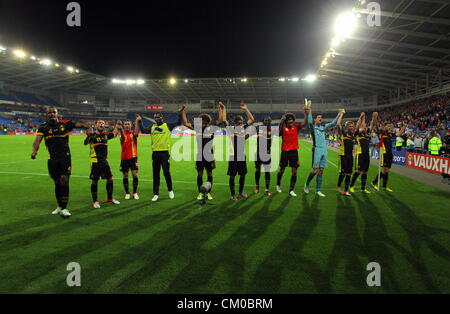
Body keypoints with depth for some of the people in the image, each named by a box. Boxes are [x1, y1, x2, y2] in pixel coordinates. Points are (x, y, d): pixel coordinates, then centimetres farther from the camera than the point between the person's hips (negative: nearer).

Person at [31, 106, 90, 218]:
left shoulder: (65, 124, 2)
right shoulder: (43, 127, 2)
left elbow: (77, 124, -12)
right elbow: (37, 140, -12)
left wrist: (85, 125, -35)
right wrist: (34, 150, -32)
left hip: (65, 157, -2)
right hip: (52, 159, 2)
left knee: (64, 181, -8)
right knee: (57, 183, 11)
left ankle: (64, 208, -2)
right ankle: (59, 206, 27)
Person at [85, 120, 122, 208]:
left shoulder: (105, 135, 11)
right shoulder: (93, 135, -7)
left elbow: (114, 134, 29)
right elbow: (86, 143, -25)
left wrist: (117, 127, 16)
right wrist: (88, 136, -44)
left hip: (104, 161, 6)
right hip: (95, 161, -6)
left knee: (110, 179, 9)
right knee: (94, 181, 1)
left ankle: (110, 198, 25)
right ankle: (95, 201, 13)